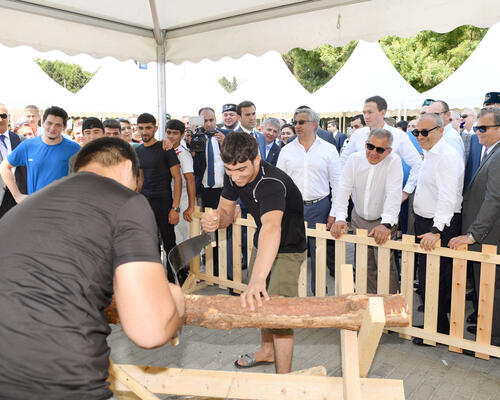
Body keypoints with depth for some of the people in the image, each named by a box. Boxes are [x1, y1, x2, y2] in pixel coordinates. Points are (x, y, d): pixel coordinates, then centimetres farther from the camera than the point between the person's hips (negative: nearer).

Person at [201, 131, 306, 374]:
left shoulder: (271, 183, -39)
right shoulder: (233, 177, -15)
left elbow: (271, 227, -57)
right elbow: (225, 212, -4)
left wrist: (257, 280, -72)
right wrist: (214, 220, -31)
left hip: (288, 248, -8)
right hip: (262, 243, 8)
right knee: (258, 302, 22)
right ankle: (268, 350, 45)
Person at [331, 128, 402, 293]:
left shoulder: (394, 162, -17)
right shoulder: (354, 159, -8)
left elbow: (394, 195, -27)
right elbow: (343, 190, -14)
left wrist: (386, 224, -40)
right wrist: (340, 218, -26)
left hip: (383, 220, -3)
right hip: (359, 219, 3)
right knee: (364, 264, 9)